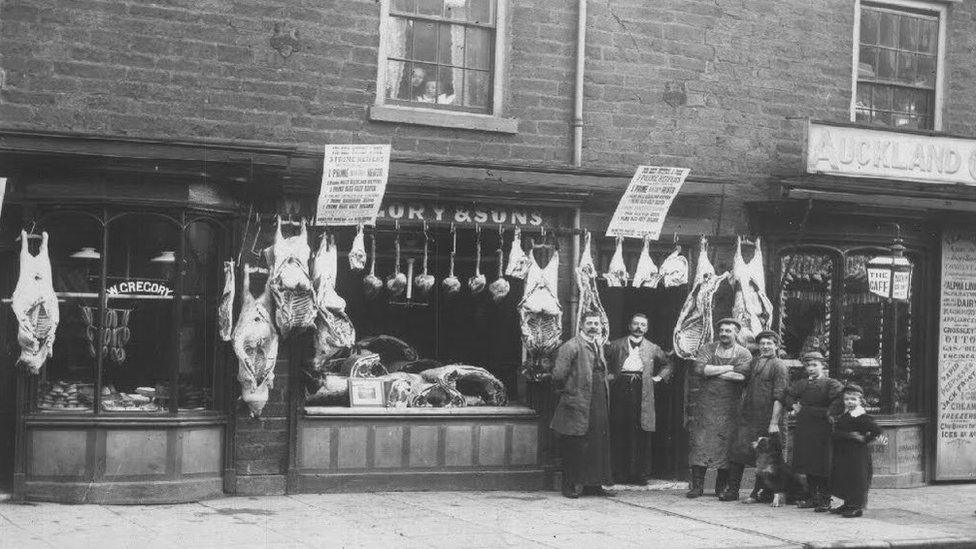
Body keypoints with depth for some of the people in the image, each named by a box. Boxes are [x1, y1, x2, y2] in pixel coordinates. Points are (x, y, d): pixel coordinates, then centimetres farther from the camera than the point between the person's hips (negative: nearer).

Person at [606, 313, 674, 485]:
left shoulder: (652, 348, 16)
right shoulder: (616, 345, 11)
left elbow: (667, 364, 28)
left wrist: (659, 377, 13)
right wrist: (609, 375, 5)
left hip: (642, 391, 1)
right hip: (621, 387, -1)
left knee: (642, 433, -4)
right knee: (618, 433, -3)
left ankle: (640, 473, -1)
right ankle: (619, 473, 0)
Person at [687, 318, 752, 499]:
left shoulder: (744, 354, 4)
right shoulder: (707, 349, 9)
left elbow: (741, 376, -13)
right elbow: (699, 368, -9)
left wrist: (712, 371, -9)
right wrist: (728, 368, -10)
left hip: (730, 407, -1)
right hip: (706, 404, 1)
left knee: (725, 445, -1)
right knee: (700, 443, -5)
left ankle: (721, 487, 10)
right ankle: (697, 486, -2)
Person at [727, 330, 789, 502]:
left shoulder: (779, 367, -4)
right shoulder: (753, 362, 16)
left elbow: (779, 397, -11)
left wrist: (774, 422, -18)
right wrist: (742, 409, 14)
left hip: (767, 419, -5)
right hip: (747, 416, 6)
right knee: (738, 451, 0)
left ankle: (757, 493, 9)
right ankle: (732, 490, 5)